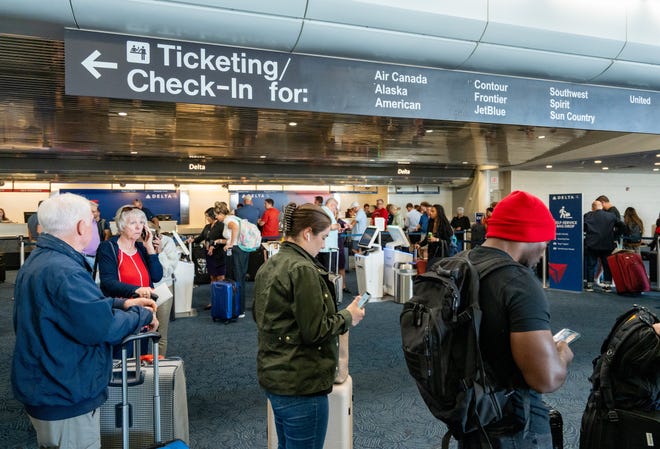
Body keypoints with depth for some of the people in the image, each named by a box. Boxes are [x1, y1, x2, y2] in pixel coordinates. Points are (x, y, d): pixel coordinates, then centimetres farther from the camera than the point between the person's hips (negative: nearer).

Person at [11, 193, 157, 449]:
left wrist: (122, 304, 1)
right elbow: (103, 326, -31)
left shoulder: (39, 261, 7)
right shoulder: (63, 272, -29)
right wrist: (142, 315, -14)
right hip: (66, 399, -10)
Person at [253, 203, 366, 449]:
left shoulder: (268, 267, 7)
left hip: (272, 374, 9)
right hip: (301, 384, -9)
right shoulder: (303, 269, -20)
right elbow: (315, 332, -21)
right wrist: (347, 316, -5)